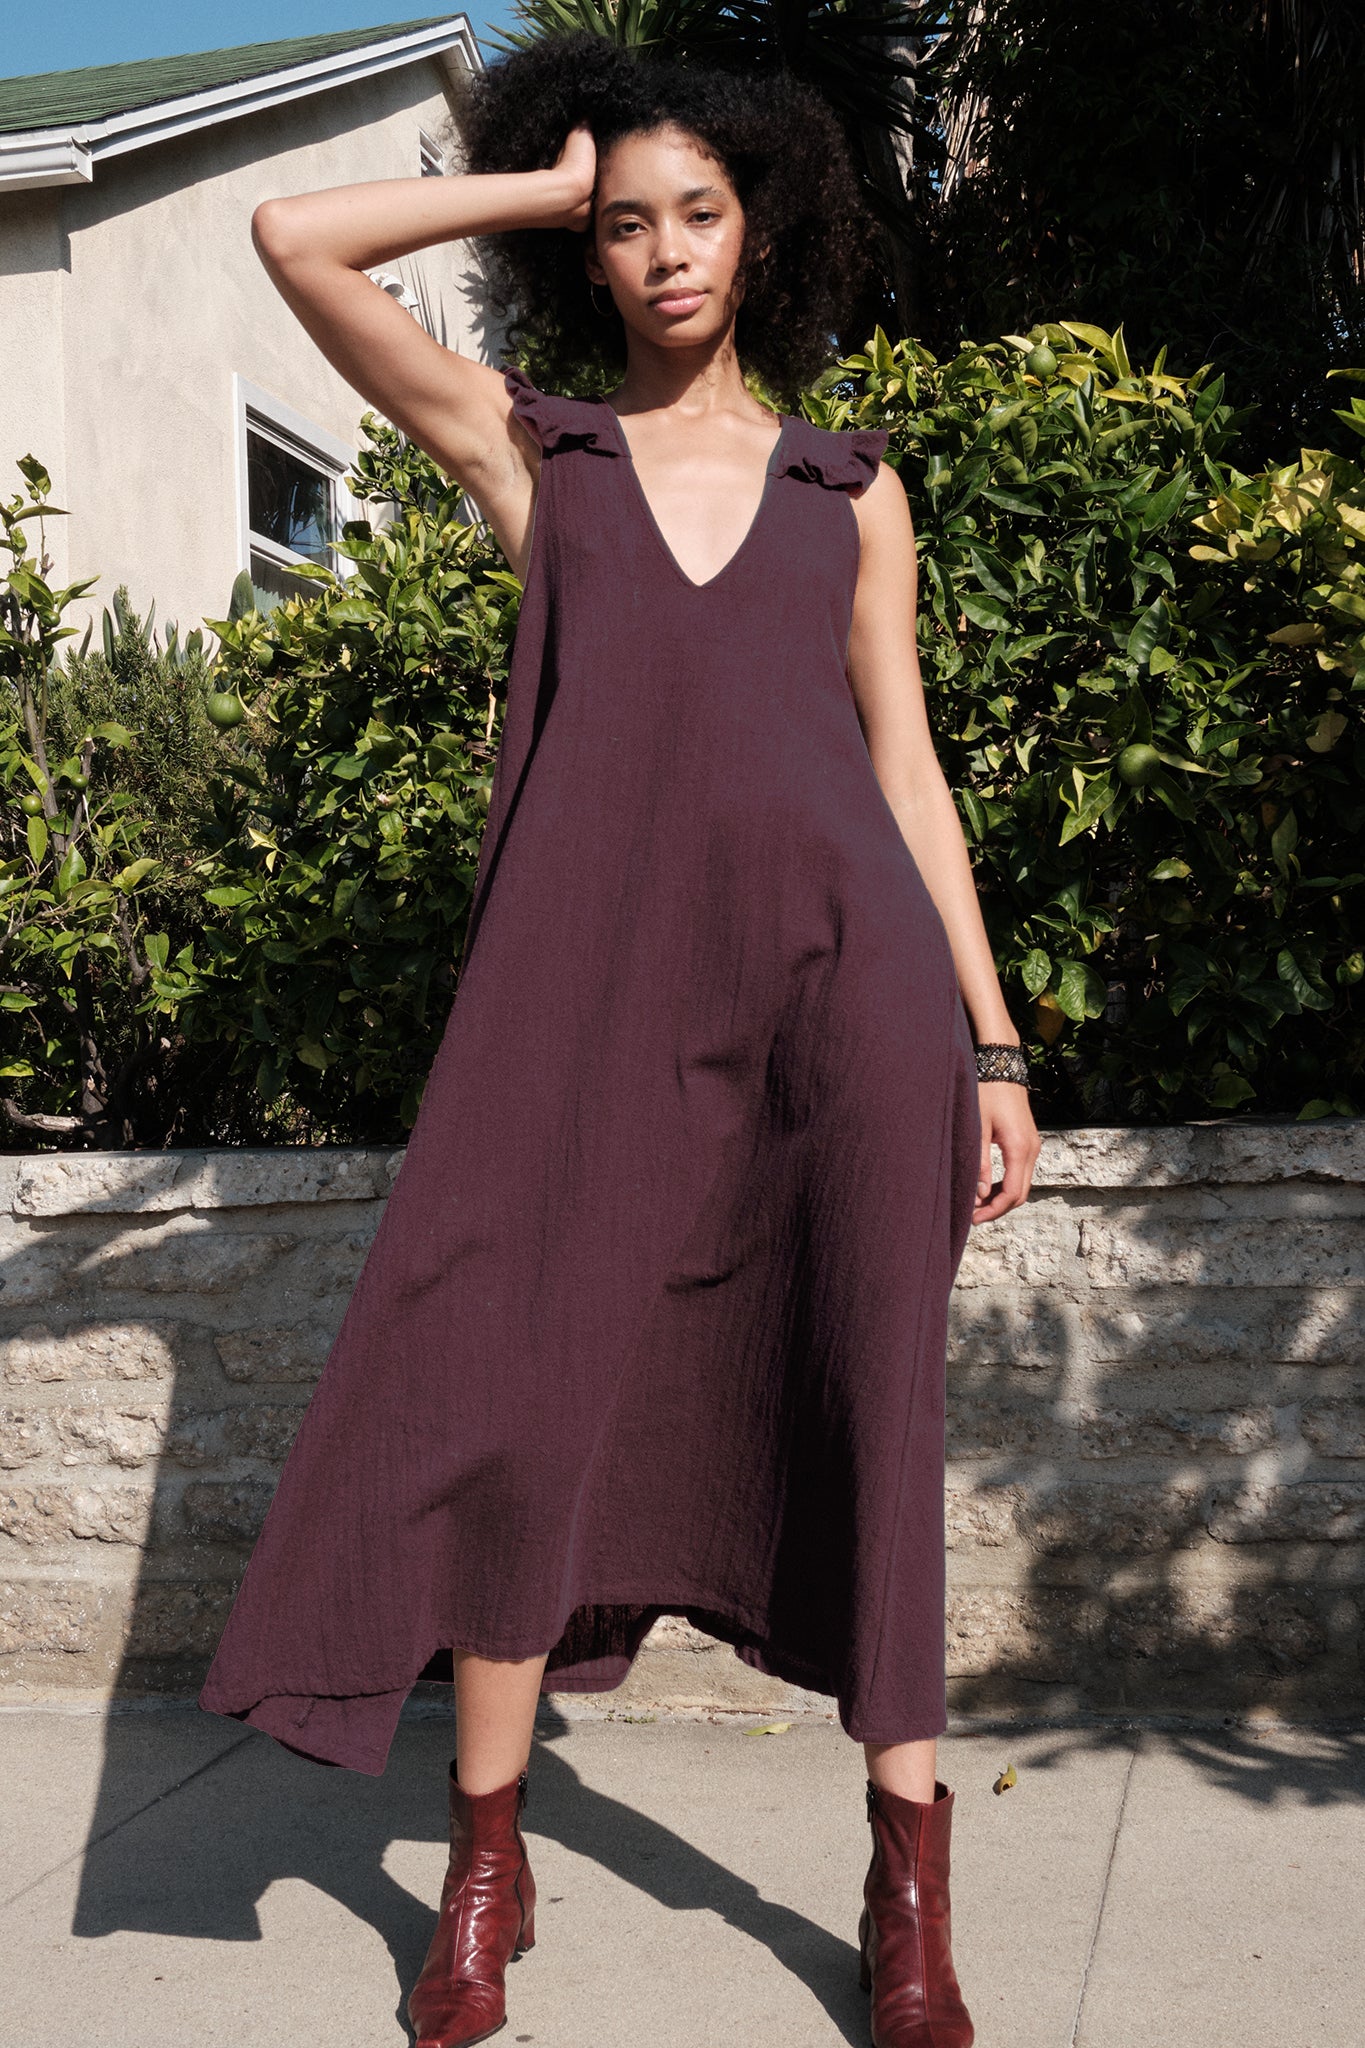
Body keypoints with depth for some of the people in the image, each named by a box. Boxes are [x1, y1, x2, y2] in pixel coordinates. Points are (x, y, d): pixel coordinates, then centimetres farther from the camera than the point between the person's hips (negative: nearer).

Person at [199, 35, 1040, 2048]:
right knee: (522, 1392, -2)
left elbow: (905, 769, 15)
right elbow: (296, 239, 8)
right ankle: (485, 1868, 17)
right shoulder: (526, 445, 16)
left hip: (844, 966, 1)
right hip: (597, 974, 0)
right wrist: (547, 185, 15)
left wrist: (992, 1046, 9)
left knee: (869, 1414, 2)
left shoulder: (852, 484, 17)